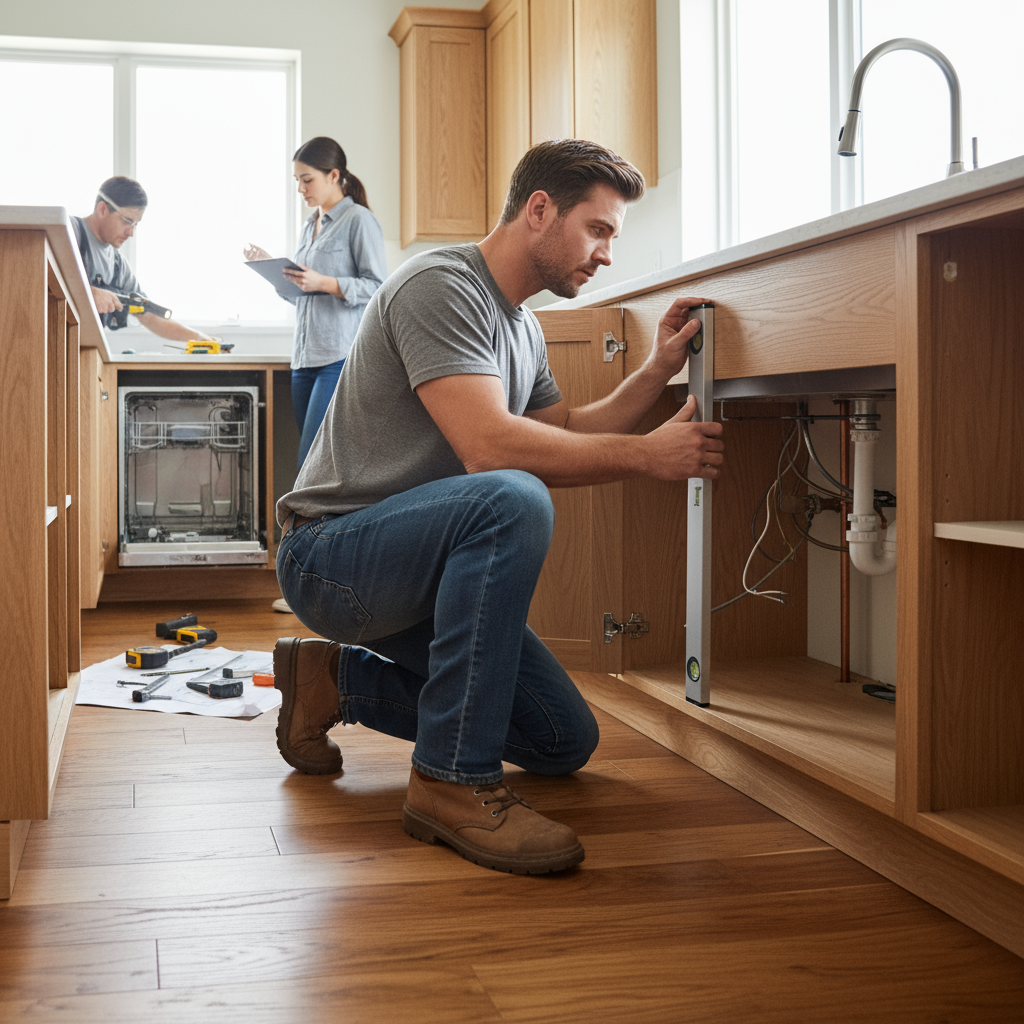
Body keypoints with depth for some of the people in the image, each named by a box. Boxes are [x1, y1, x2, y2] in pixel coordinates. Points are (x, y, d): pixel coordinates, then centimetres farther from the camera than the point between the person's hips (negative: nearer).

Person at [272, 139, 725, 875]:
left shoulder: (523, 327, 14)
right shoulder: (441, 284, -16)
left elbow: (568, 433, 17)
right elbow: (490, 446, -28)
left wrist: (657, 372, 7)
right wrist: (647, 454, -23)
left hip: (420, 564, 10)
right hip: (332, 551, -9)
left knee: (566, 743, 7)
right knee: (513, 499, -37)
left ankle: (338, 679, 18)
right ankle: (453, 780, -29)